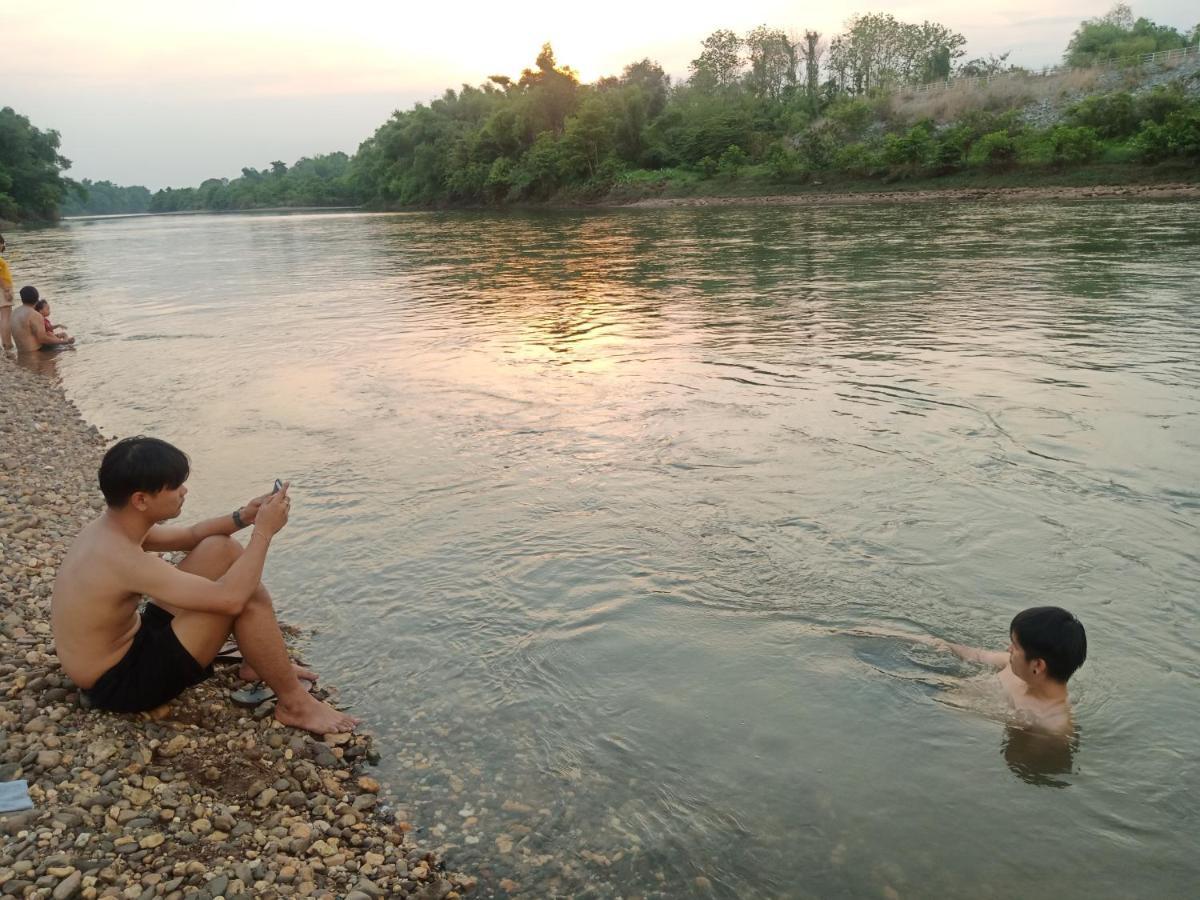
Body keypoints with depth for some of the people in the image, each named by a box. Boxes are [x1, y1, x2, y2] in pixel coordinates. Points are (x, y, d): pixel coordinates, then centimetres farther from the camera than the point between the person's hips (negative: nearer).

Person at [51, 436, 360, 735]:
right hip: (119, 684, -10)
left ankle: (260, 663, 14)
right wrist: (264, 530, -25)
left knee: (220, 550, 4)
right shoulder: (122, 559, -32)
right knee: (245, 595, -24)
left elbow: (190, 536, 13)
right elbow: (230, 598, -37)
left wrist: (243, 517, -5)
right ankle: (295, 704, -8)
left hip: (128, 641, 10)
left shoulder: (112, 526, -3)